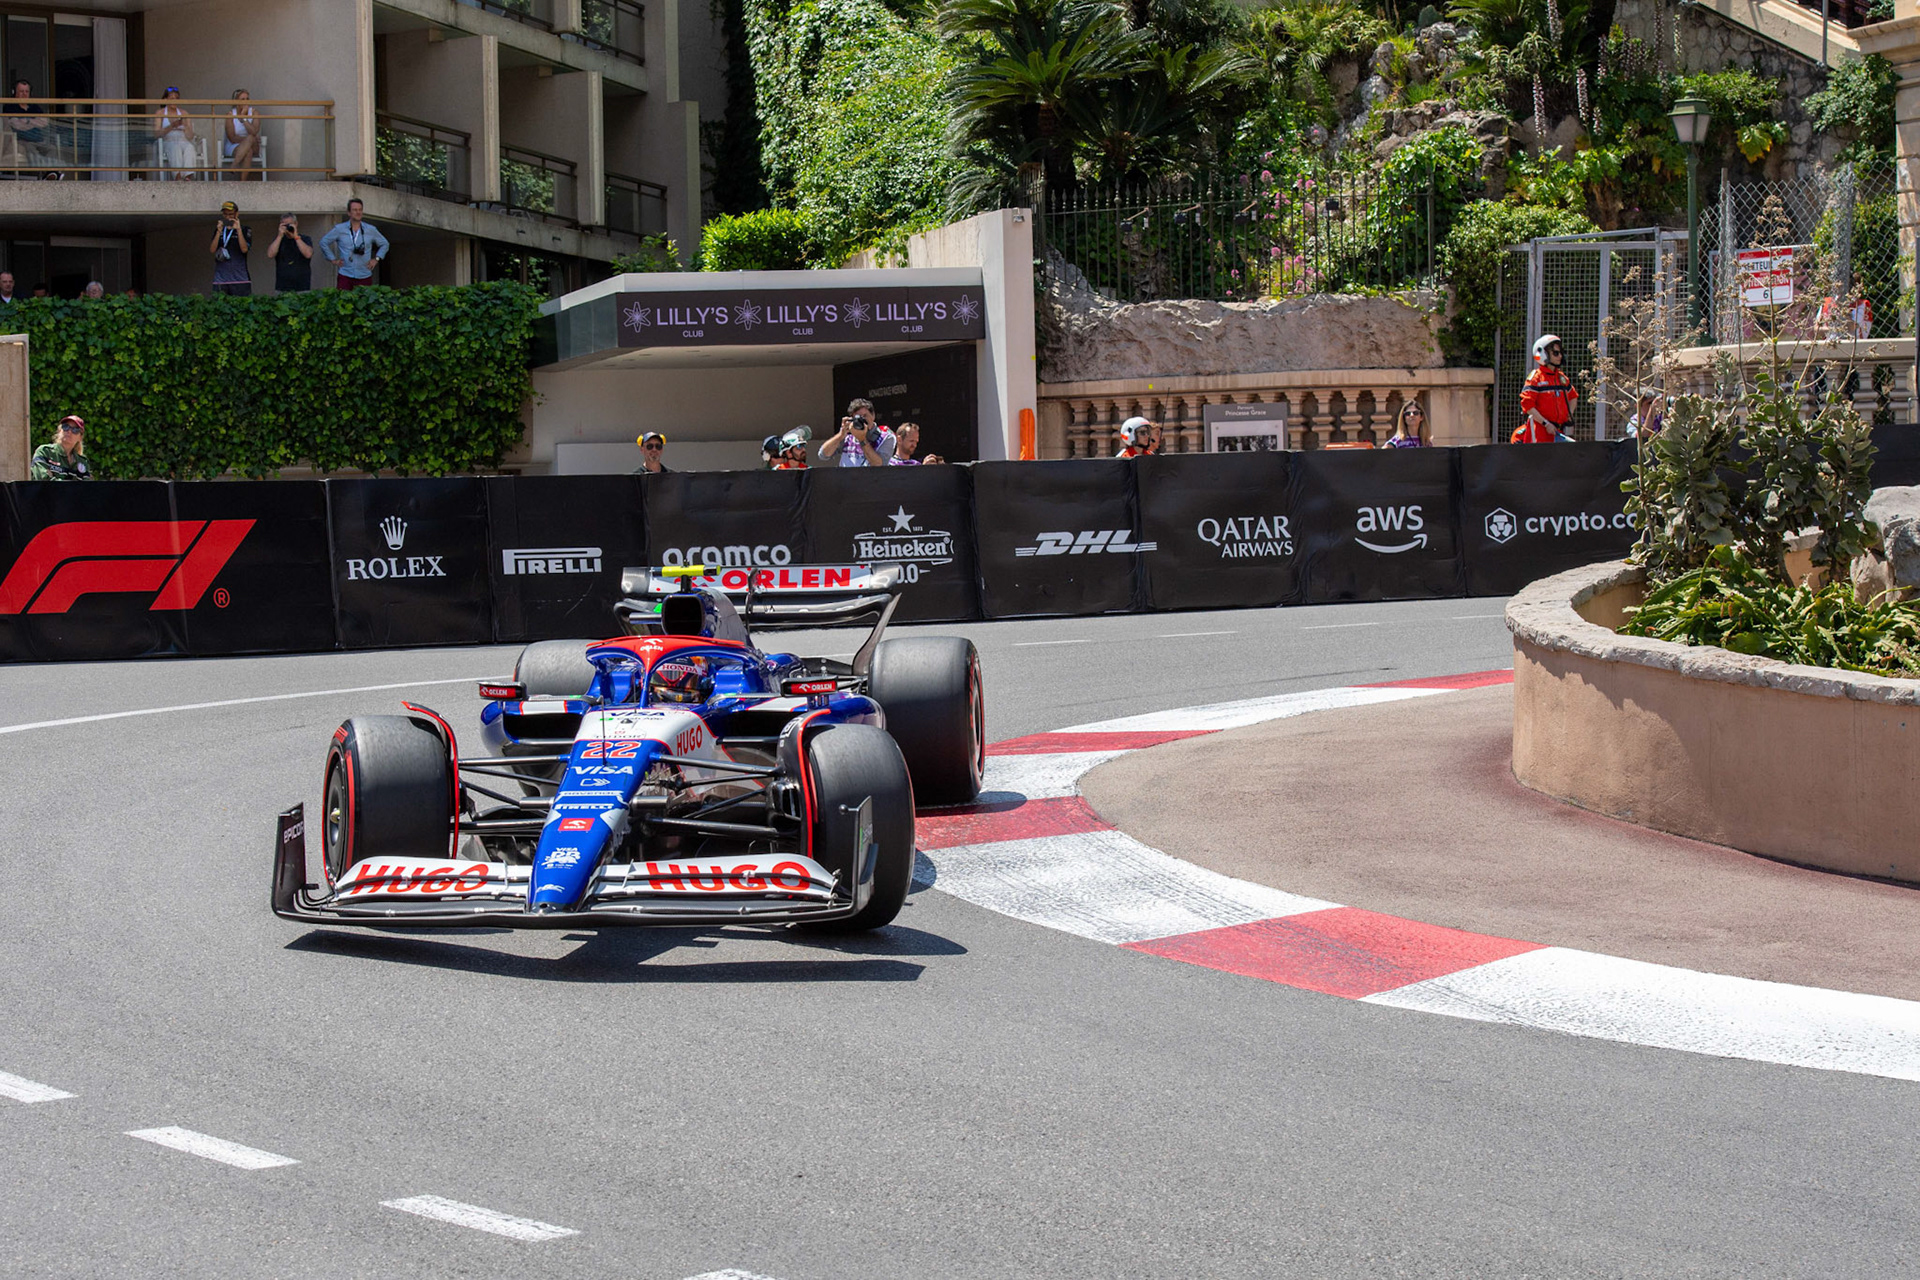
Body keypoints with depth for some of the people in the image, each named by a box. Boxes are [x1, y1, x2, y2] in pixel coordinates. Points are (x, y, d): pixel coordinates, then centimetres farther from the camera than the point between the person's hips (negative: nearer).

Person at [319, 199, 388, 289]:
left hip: (365, 277, 1)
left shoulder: (371, 230, 7)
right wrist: (333, 259, 6)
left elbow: (384, 244, 20)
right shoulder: (339, 229, 4)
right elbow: (323, 242, 12)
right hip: (345, 276, -1)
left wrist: (376, 259, 7)